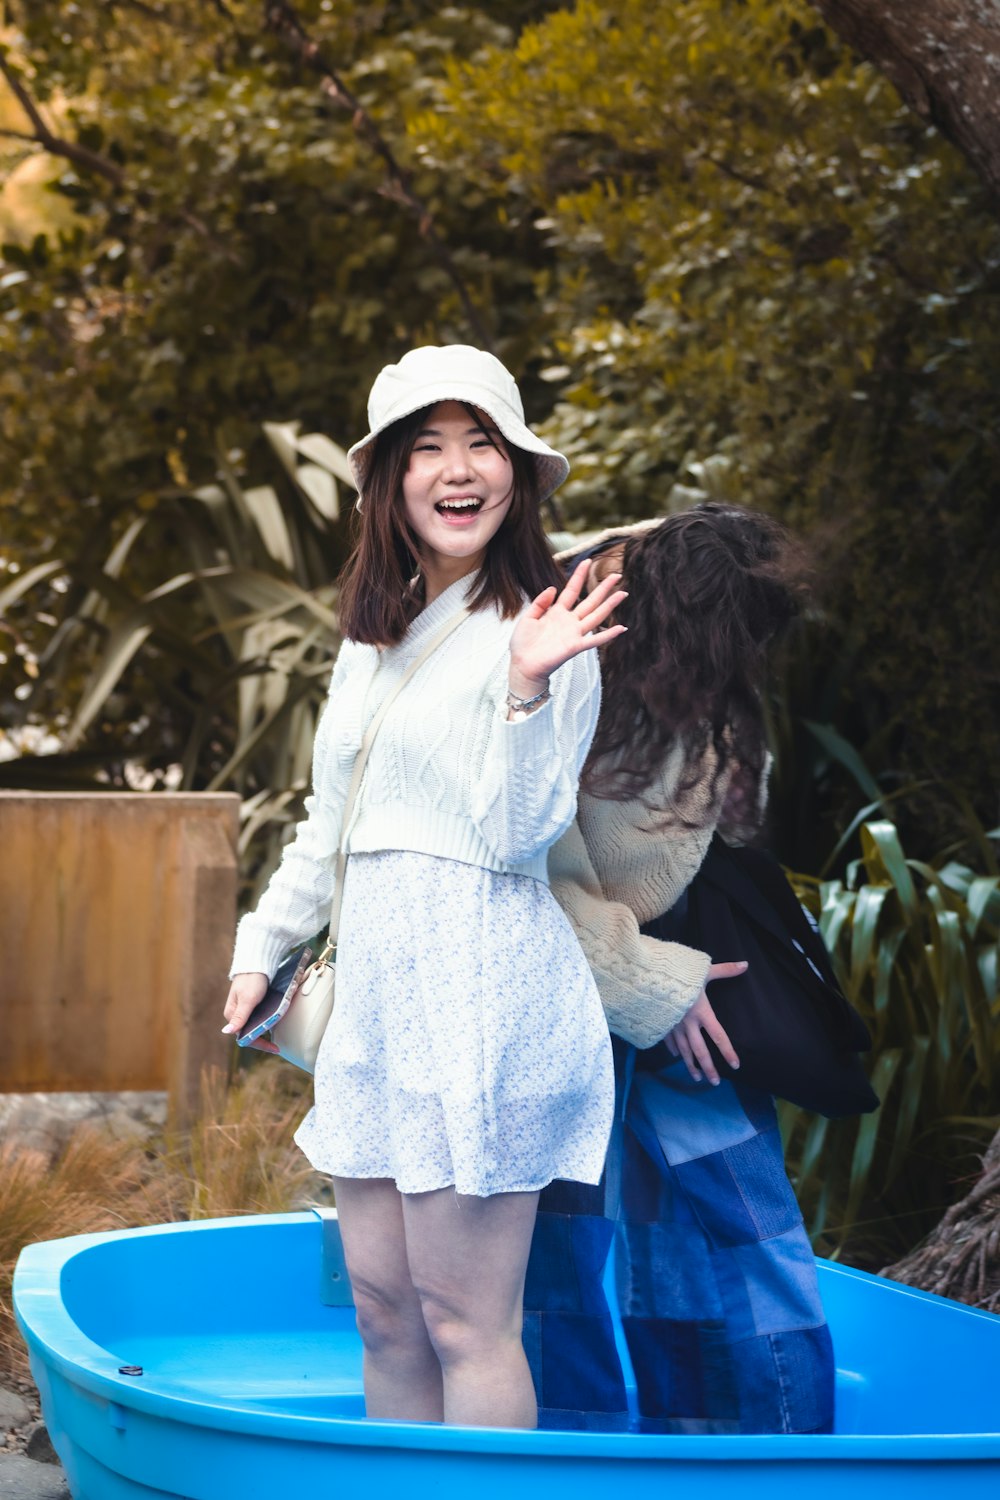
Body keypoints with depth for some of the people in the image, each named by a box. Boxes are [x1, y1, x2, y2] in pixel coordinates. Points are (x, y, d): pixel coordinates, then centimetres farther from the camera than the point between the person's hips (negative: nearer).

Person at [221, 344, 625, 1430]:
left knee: (463, 1319, -5)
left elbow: (518, 832, -12)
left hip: (482, 981, -8)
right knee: (381, 1308, 10)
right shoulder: (372, 639, 17)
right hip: (375, 984, 8)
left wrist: (528, 688, -24)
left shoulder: (536, 630, -6)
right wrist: (261, 952, 30)